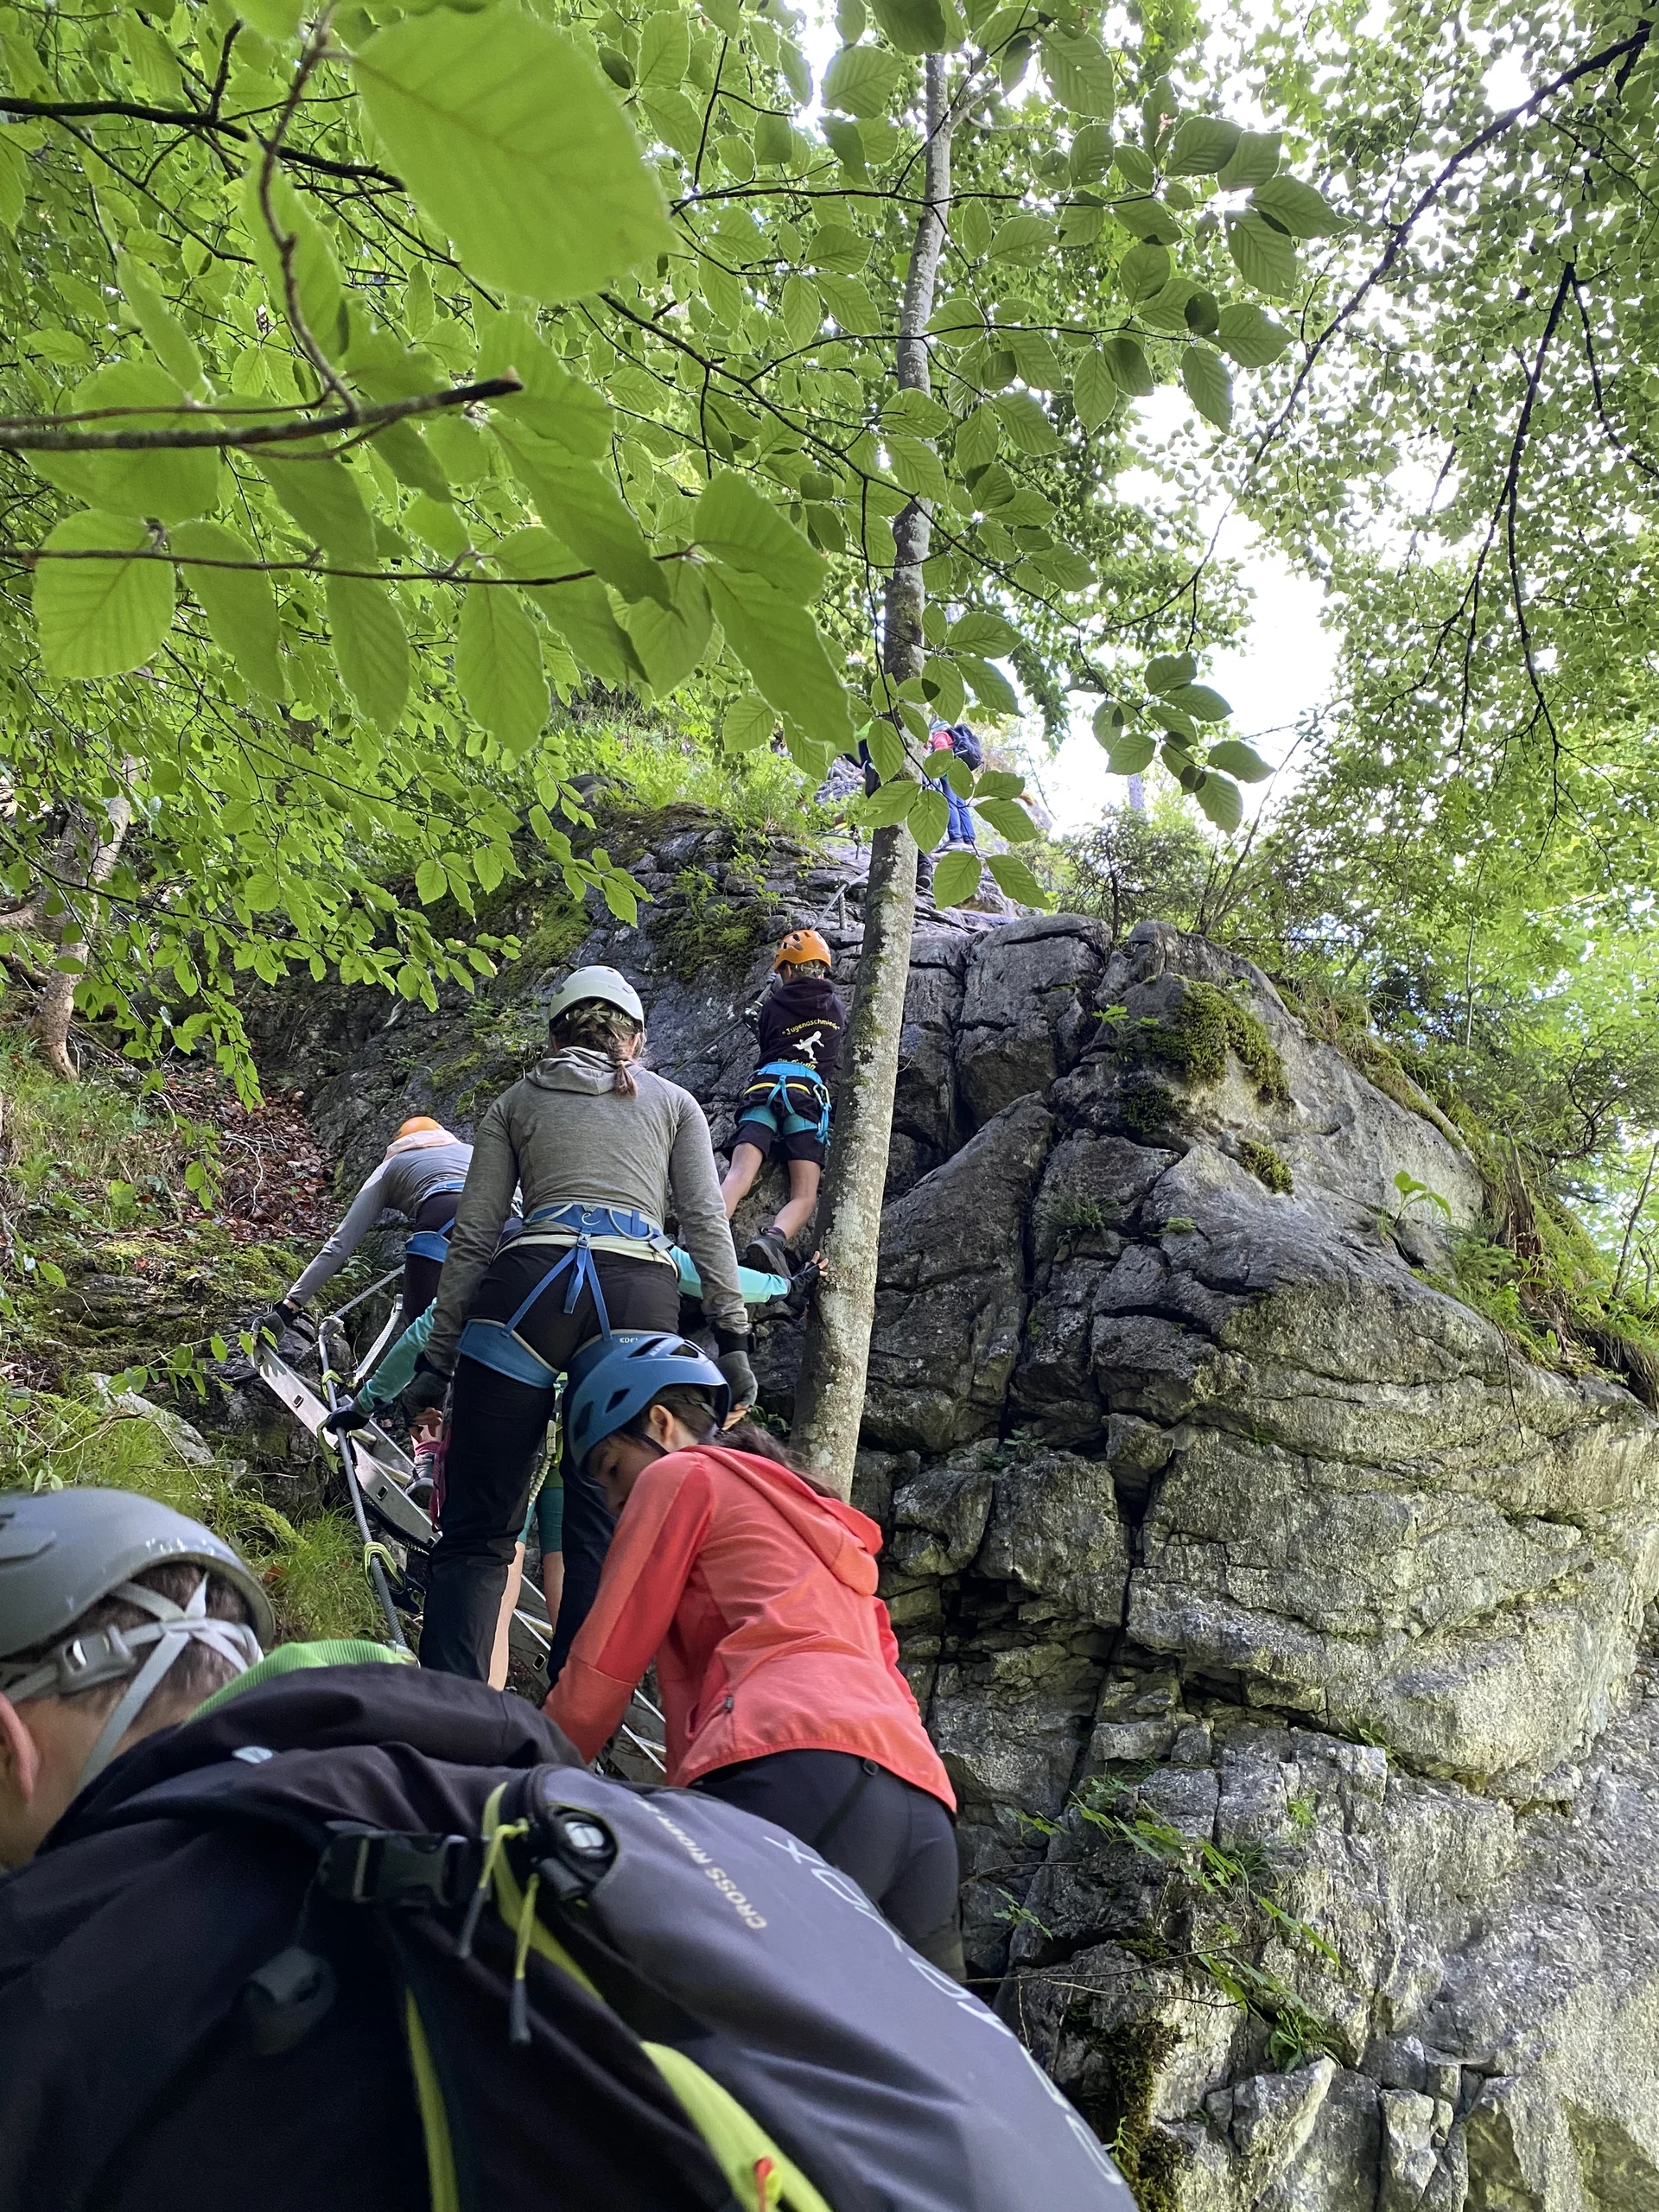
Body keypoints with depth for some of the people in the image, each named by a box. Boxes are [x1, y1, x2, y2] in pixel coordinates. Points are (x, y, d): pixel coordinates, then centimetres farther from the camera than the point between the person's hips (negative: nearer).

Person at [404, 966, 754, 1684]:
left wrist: (437, 1356, 16)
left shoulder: (516, 1101, 23)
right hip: (641, 1294, 1)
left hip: (530, 1283, 0)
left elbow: (472, 1237, 15)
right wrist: (731, 1336, 8)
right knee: (603, 1534, 4)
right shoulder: (673, 1102, 24)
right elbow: (706, 1222, 11)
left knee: (475, 1531, 0)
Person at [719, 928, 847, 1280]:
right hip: (808, 1090, -1)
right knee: (804, 1196, -6)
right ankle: (775, 1238, -37)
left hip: (765, 1083, 1)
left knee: (738, 1175, -15)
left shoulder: (771, 1004, 20)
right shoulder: (836, 1006, 23)